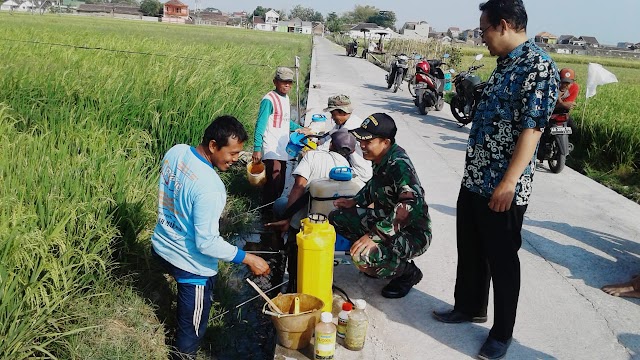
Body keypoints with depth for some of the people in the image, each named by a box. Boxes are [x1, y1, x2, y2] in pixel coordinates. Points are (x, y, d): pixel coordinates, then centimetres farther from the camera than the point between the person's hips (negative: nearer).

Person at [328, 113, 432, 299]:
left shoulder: (399, 164, -27)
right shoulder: (381, 159, 1)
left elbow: (412, 204, -41)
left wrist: (375, 235, -41)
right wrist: (355, 201, 8)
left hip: (413, 234, -9)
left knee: (362, 258, -32)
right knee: (337, 217, 2)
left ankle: (408, 272, 0)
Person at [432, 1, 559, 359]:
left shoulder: (539, 65, -16)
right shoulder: (505, 63, 13)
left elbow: (532, 129, -22)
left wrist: (508, 183, -25)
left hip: (504, 187, -9)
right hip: (475, 178, 9)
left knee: (502, 259, 5)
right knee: (470, 249, 20)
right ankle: (469, 307, 39)